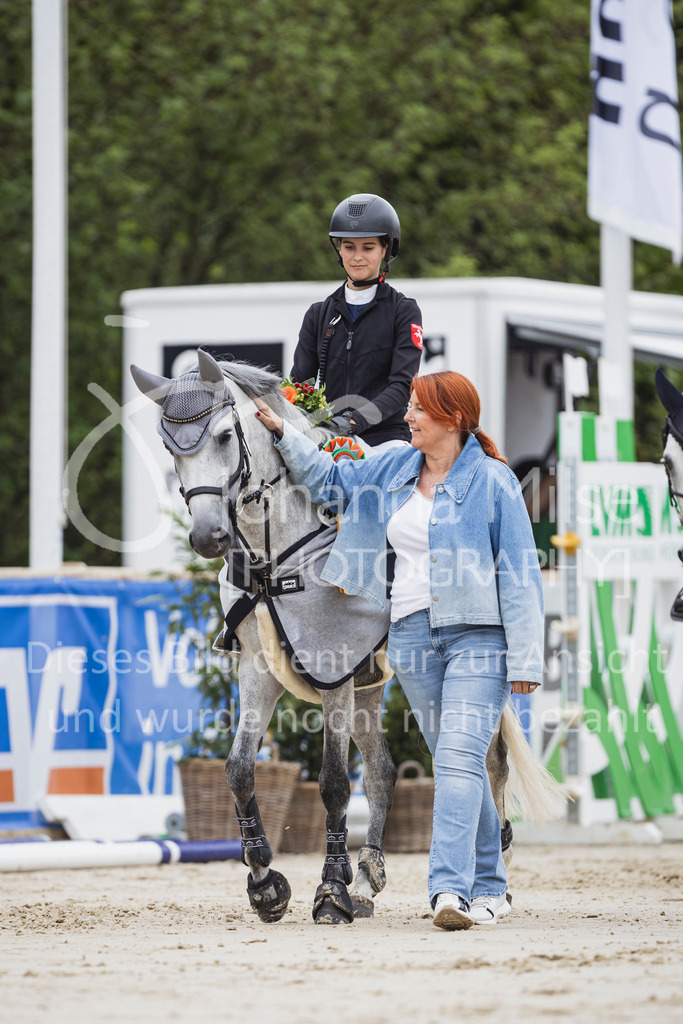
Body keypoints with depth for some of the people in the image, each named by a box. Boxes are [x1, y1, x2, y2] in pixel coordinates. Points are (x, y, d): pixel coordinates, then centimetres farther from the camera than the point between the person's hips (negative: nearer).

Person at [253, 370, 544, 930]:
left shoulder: (493, 482, -7)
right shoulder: (394, 468, 11)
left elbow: (520, 575, -7)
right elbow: (330, 479, 28)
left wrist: (525, 661, -11)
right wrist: (283, 433, 19)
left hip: (477, 636, -6)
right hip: (413, 633, 6)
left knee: (459, 757, -18)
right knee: (455, 762, 11)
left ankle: (451, 888, -27)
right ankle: (489, 886, 21)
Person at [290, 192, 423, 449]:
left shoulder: (403, 311, 4)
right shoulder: (319, 314, 16)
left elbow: (402, 385, -6)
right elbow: (300, 379, 11)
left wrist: (357, 419, -23)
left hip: (385, 436, -3)